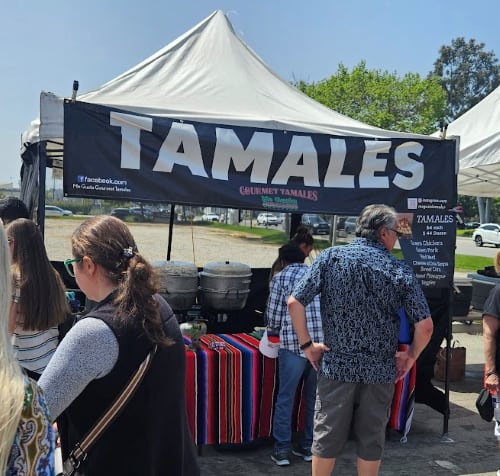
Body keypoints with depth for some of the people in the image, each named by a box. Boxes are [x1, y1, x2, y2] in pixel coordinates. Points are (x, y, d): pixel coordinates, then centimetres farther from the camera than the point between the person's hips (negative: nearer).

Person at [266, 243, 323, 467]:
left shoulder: (280, 278, 2)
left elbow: (273, 318, 1)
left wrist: (278, 325, 22)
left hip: (294, 344, -4)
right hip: (322, 343, 4)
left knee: (285, 398, 7)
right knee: (314, 397, 15)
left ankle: (282, 449, 11)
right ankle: (309, 446, 24)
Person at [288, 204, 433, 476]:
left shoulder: (331, 257, -4)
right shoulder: (400, 270, -5)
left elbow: (294, 302, -10)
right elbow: (425, 325, -8)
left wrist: (307, 345, -1)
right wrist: (411, 356, 7)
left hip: (336, 365, 0)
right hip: (380, 370, 0)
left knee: (327, 435, 12)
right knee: (371, 439, 14)